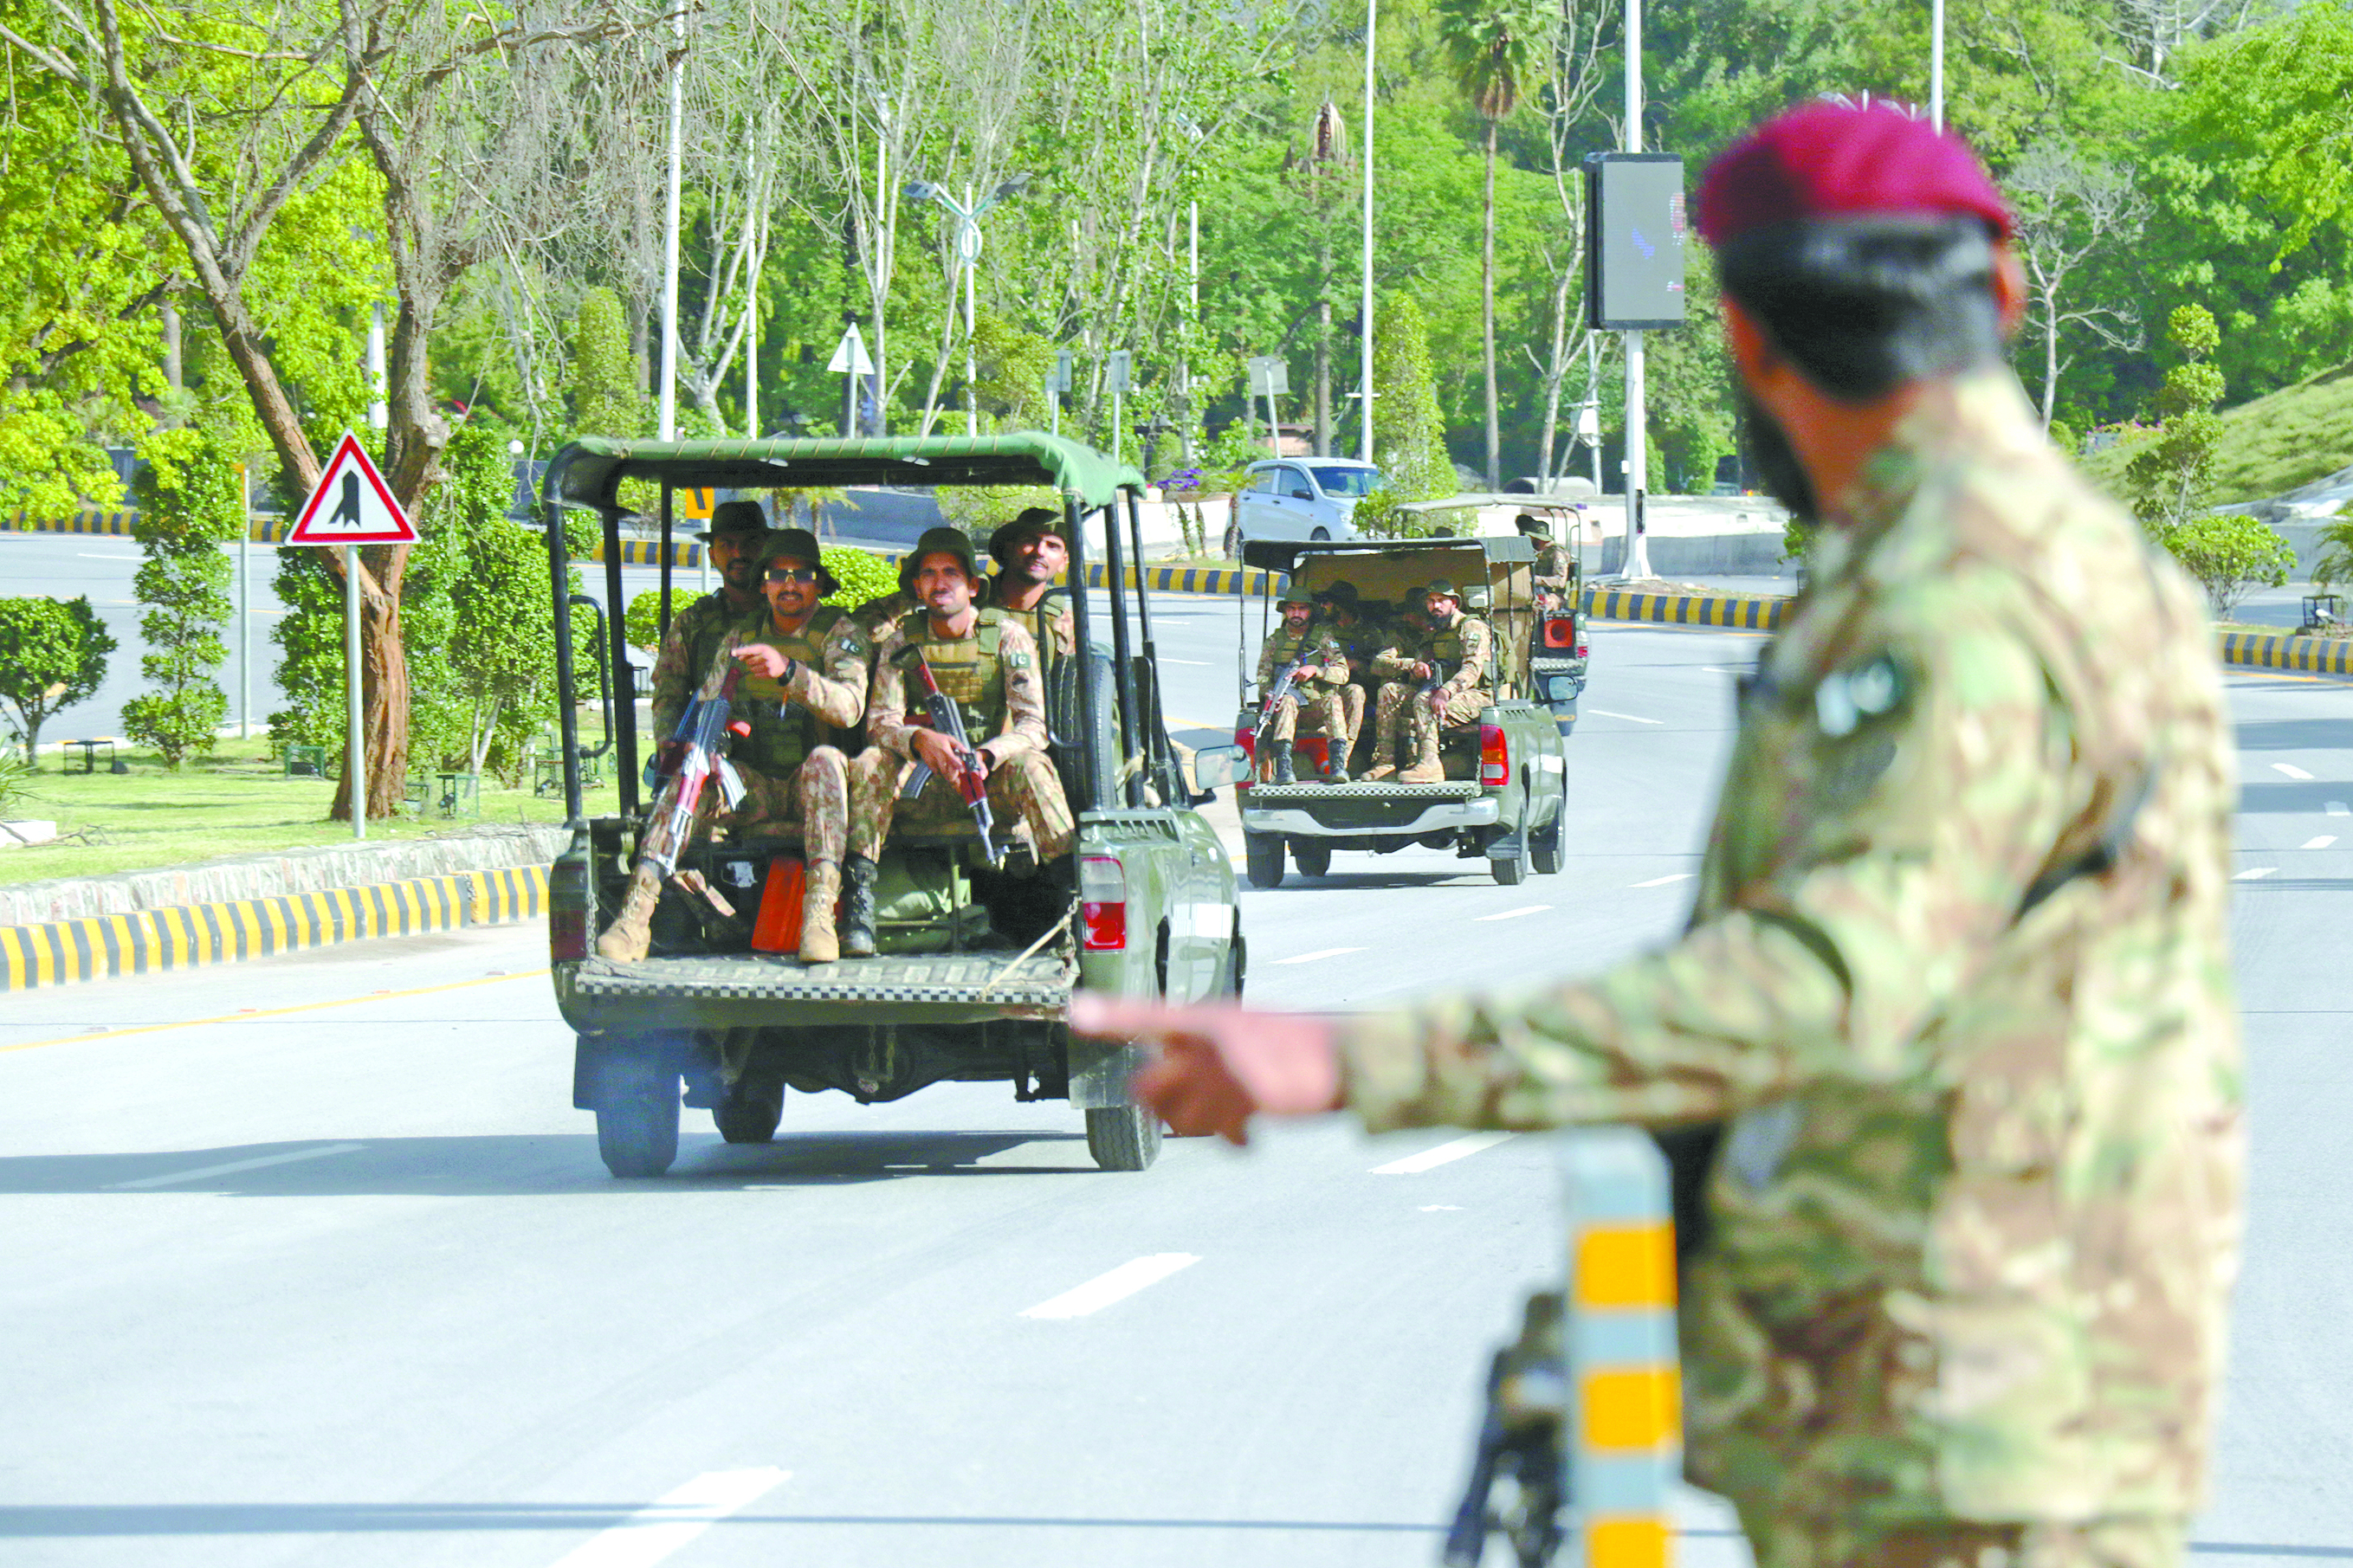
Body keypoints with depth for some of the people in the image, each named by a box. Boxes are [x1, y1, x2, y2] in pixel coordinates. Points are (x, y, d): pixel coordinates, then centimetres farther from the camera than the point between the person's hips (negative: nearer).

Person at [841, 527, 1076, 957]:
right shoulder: (901, 641, 3)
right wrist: (920, 739, -30)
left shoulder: (1007, 636, -3)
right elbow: (880, 722, -6)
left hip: (992, 779, -2)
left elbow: (1033, 726, -10)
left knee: (1029, 764, -33)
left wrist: (987, 756, -31)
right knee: (871, 763, -26)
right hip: (928, 789, 2)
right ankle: (858, 903, -30)